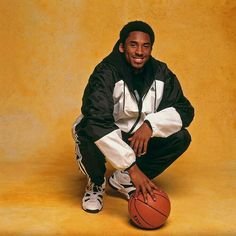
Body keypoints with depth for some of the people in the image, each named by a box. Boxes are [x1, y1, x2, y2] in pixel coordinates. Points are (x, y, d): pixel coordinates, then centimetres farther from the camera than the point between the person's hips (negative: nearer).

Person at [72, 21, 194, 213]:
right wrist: (132, 167, -43)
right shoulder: (106, 73, -23)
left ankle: (123, 180, 1)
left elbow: (185, 110, -9)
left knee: (181, 138, -15)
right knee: (88, 135, -36)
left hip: (139, 138, 5)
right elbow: (97, 121, -37)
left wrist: (151, 125, -30)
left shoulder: (161, 73, -7)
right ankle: (96, 184, -1)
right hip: (104, 138, -4)